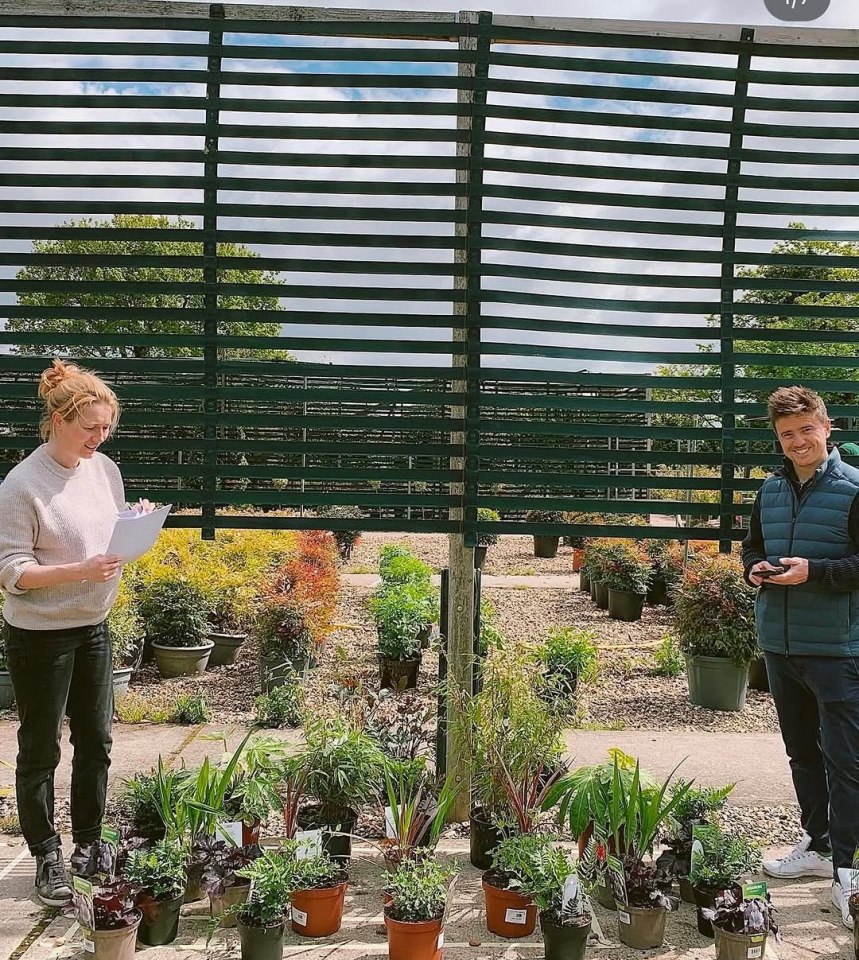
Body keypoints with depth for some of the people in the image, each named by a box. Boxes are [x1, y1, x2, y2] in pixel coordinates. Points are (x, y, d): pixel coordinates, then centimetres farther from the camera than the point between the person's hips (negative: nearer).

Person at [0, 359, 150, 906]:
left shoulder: (105, 469, 1)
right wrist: (80, 570, -29)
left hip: (94, 627, 6)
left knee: (96, 743, 14)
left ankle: (89, 845, 32)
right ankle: (47, 858, 25)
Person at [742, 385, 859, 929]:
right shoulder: (771, 491, 10)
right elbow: (752, 548, 20)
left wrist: (813, 571, -22)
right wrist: (757, 568, -2)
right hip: (780, 643, 7)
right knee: (802, 752, 18)